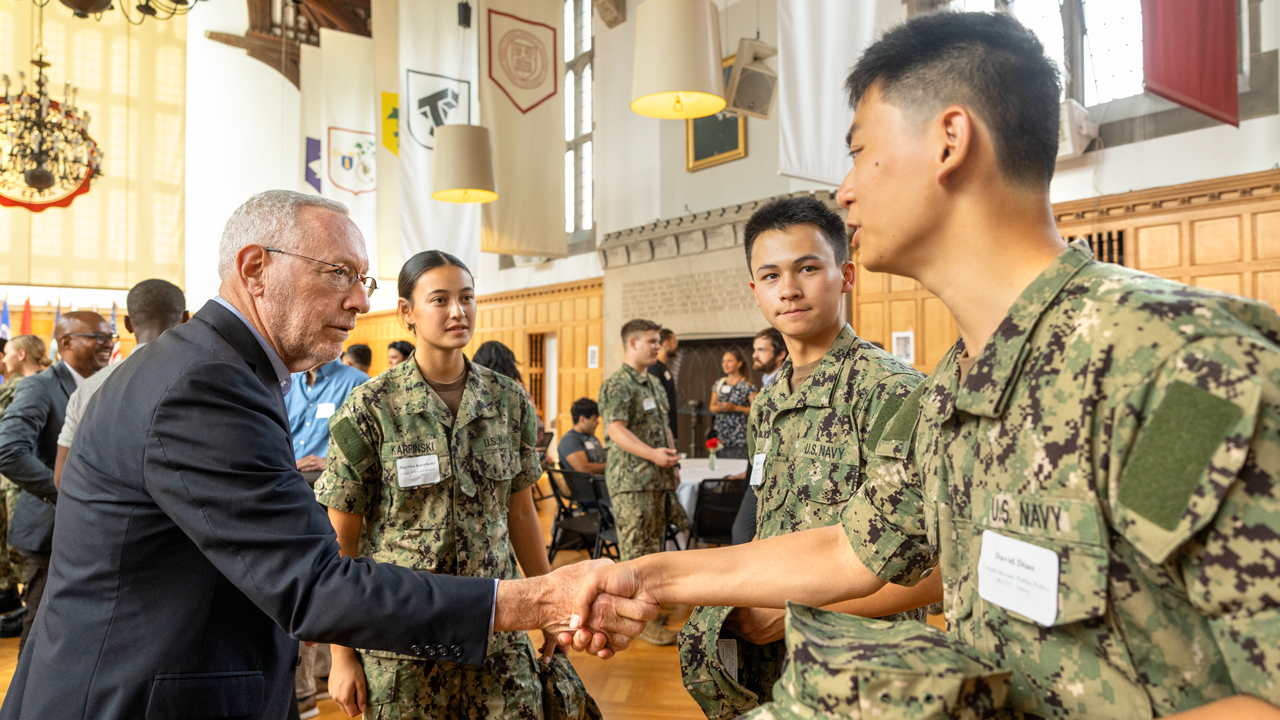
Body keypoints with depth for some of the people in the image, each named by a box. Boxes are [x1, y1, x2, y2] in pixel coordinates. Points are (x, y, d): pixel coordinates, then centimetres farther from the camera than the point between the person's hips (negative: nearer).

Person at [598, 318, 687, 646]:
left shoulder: (654, 385, 18)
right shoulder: (617, 384, -10)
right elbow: (616, 429, -21)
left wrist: (672, 464, 18)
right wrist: (652, 454, -30)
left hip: (658, 479, 9)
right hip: (631, 480, -9)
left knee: (653, 546, 15)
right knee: (637, 550, -5)